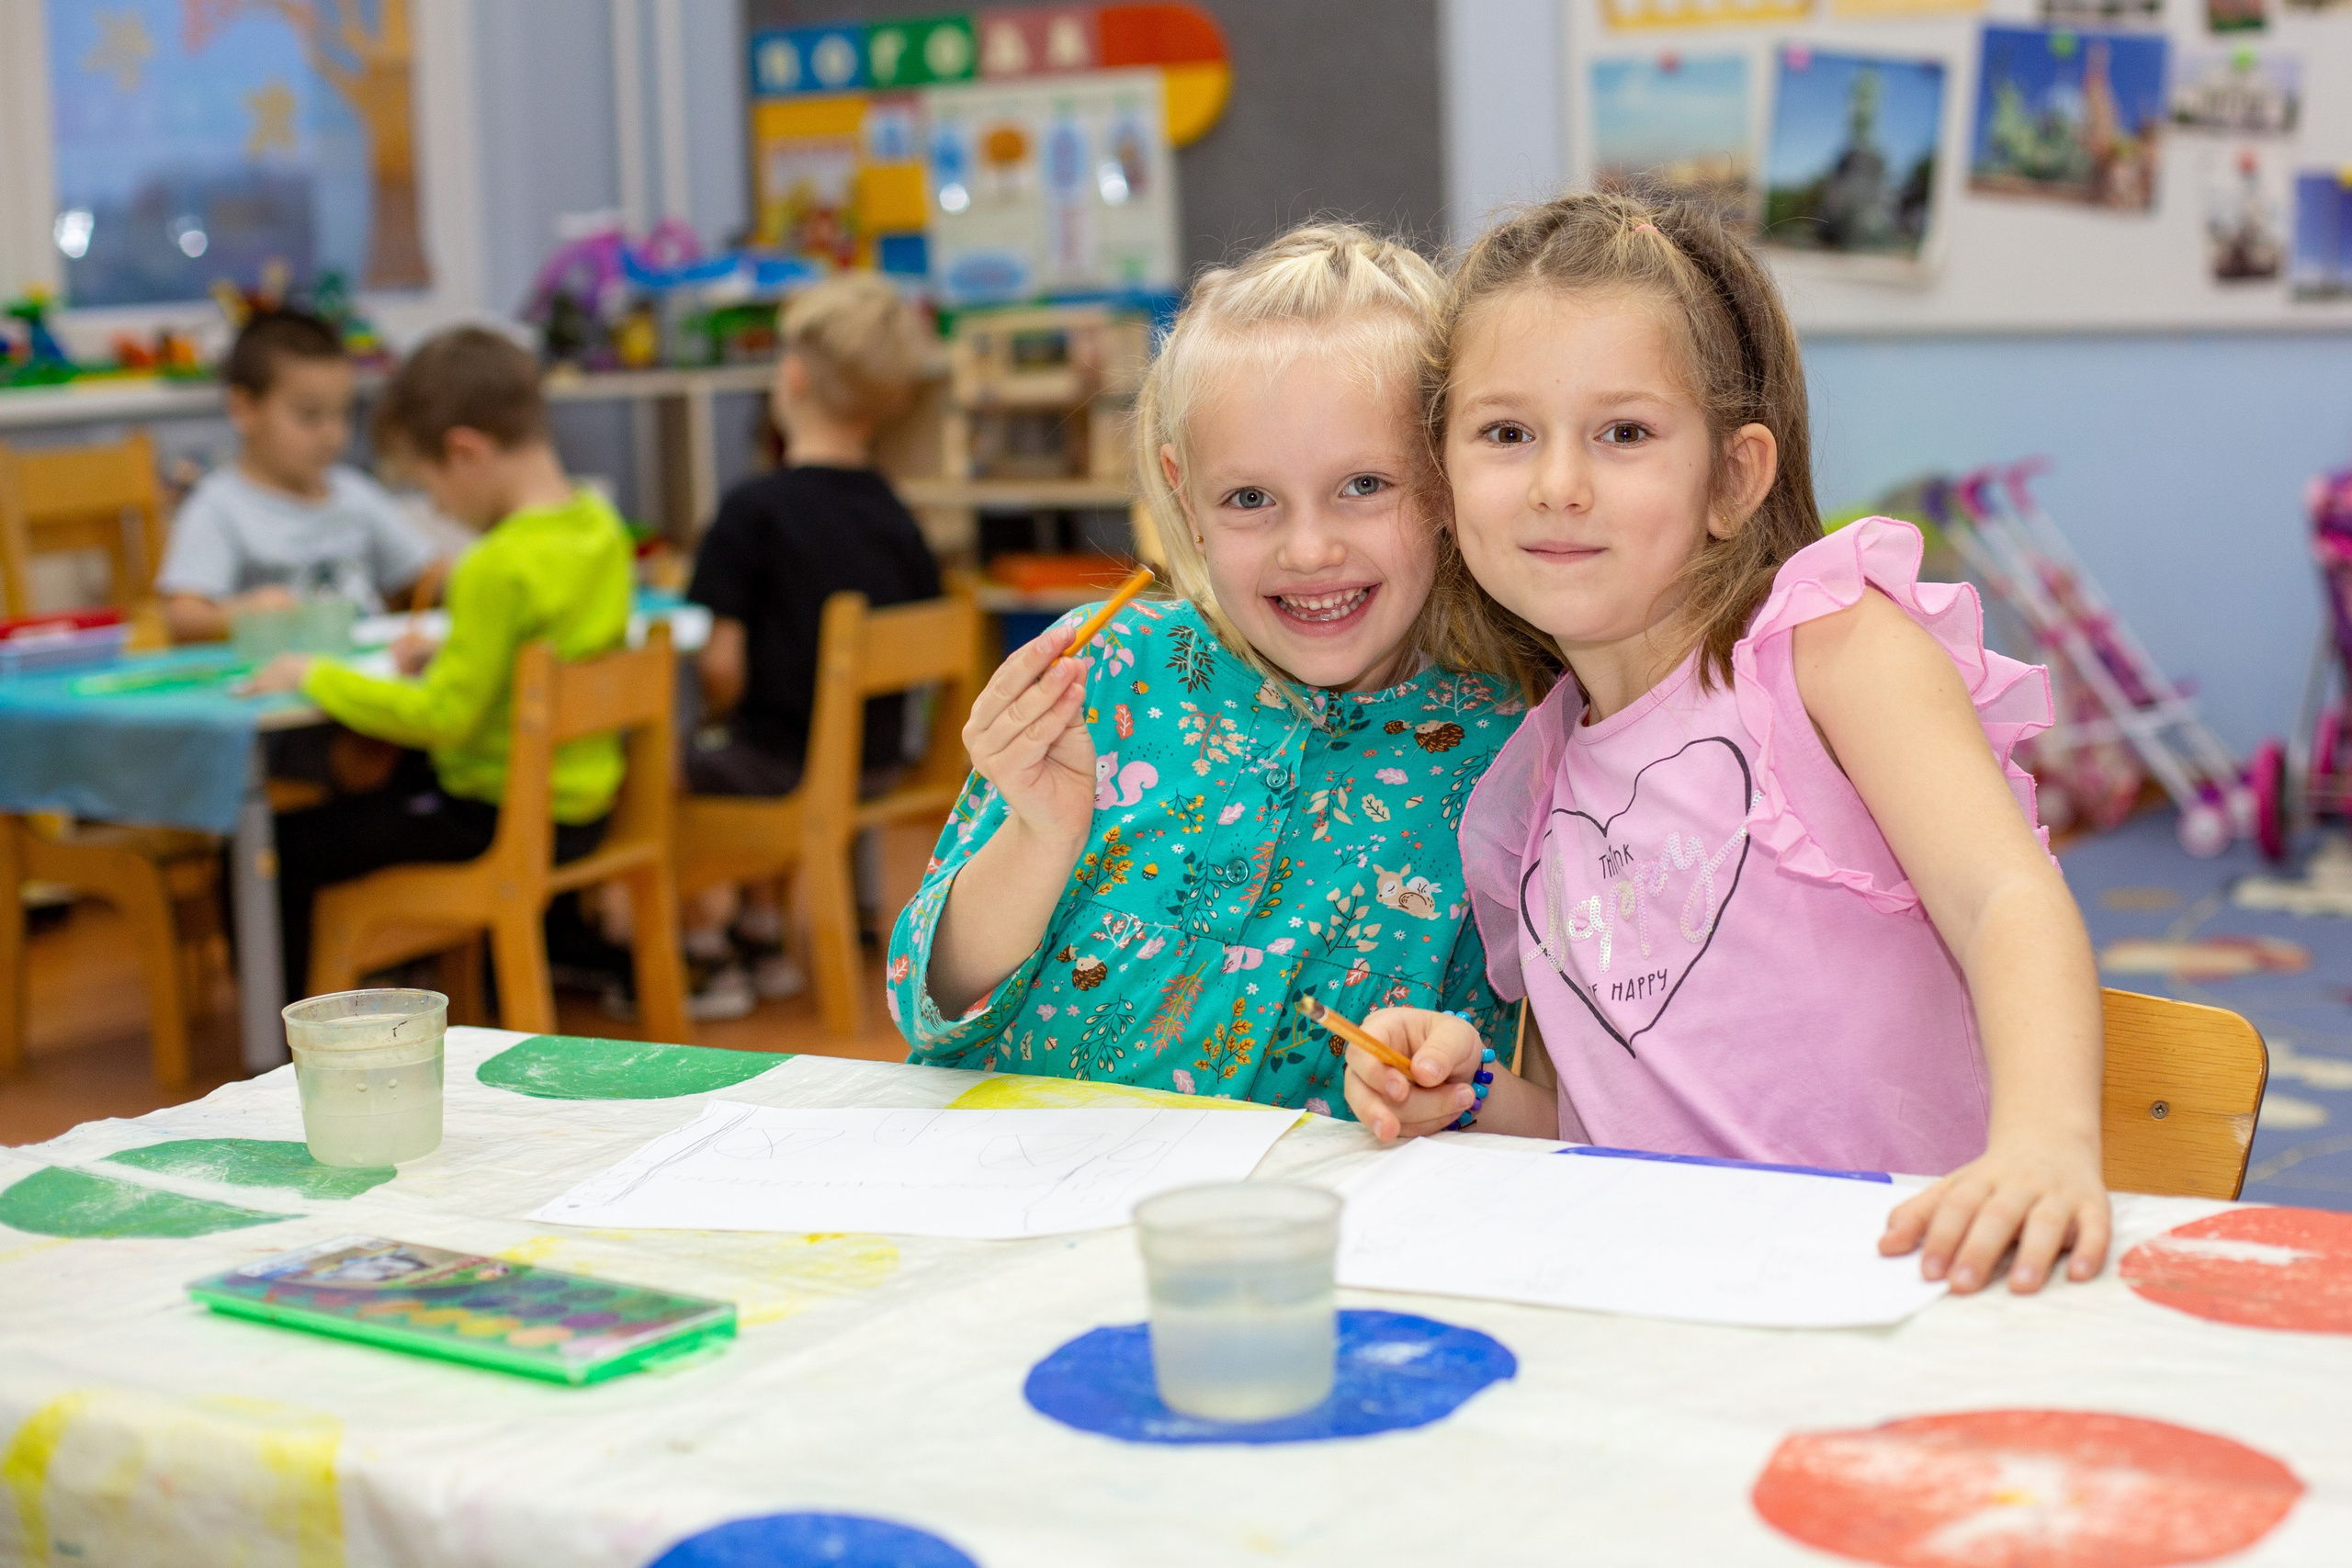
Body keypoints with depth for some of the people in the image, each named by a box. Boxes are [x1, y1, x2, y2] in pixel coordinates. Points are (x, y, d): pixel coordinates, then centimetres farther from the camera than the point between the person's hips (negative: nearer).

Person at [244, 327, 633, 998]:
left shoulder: (499, 570, -26)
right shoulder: (601, 528, 1)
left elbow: (441, 717, -25)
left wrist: (315, 677, -14)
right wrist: (450, 657, 9)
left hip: (497, 816, -9)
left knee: (280, 851, -5)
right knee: (406, 773, 36)